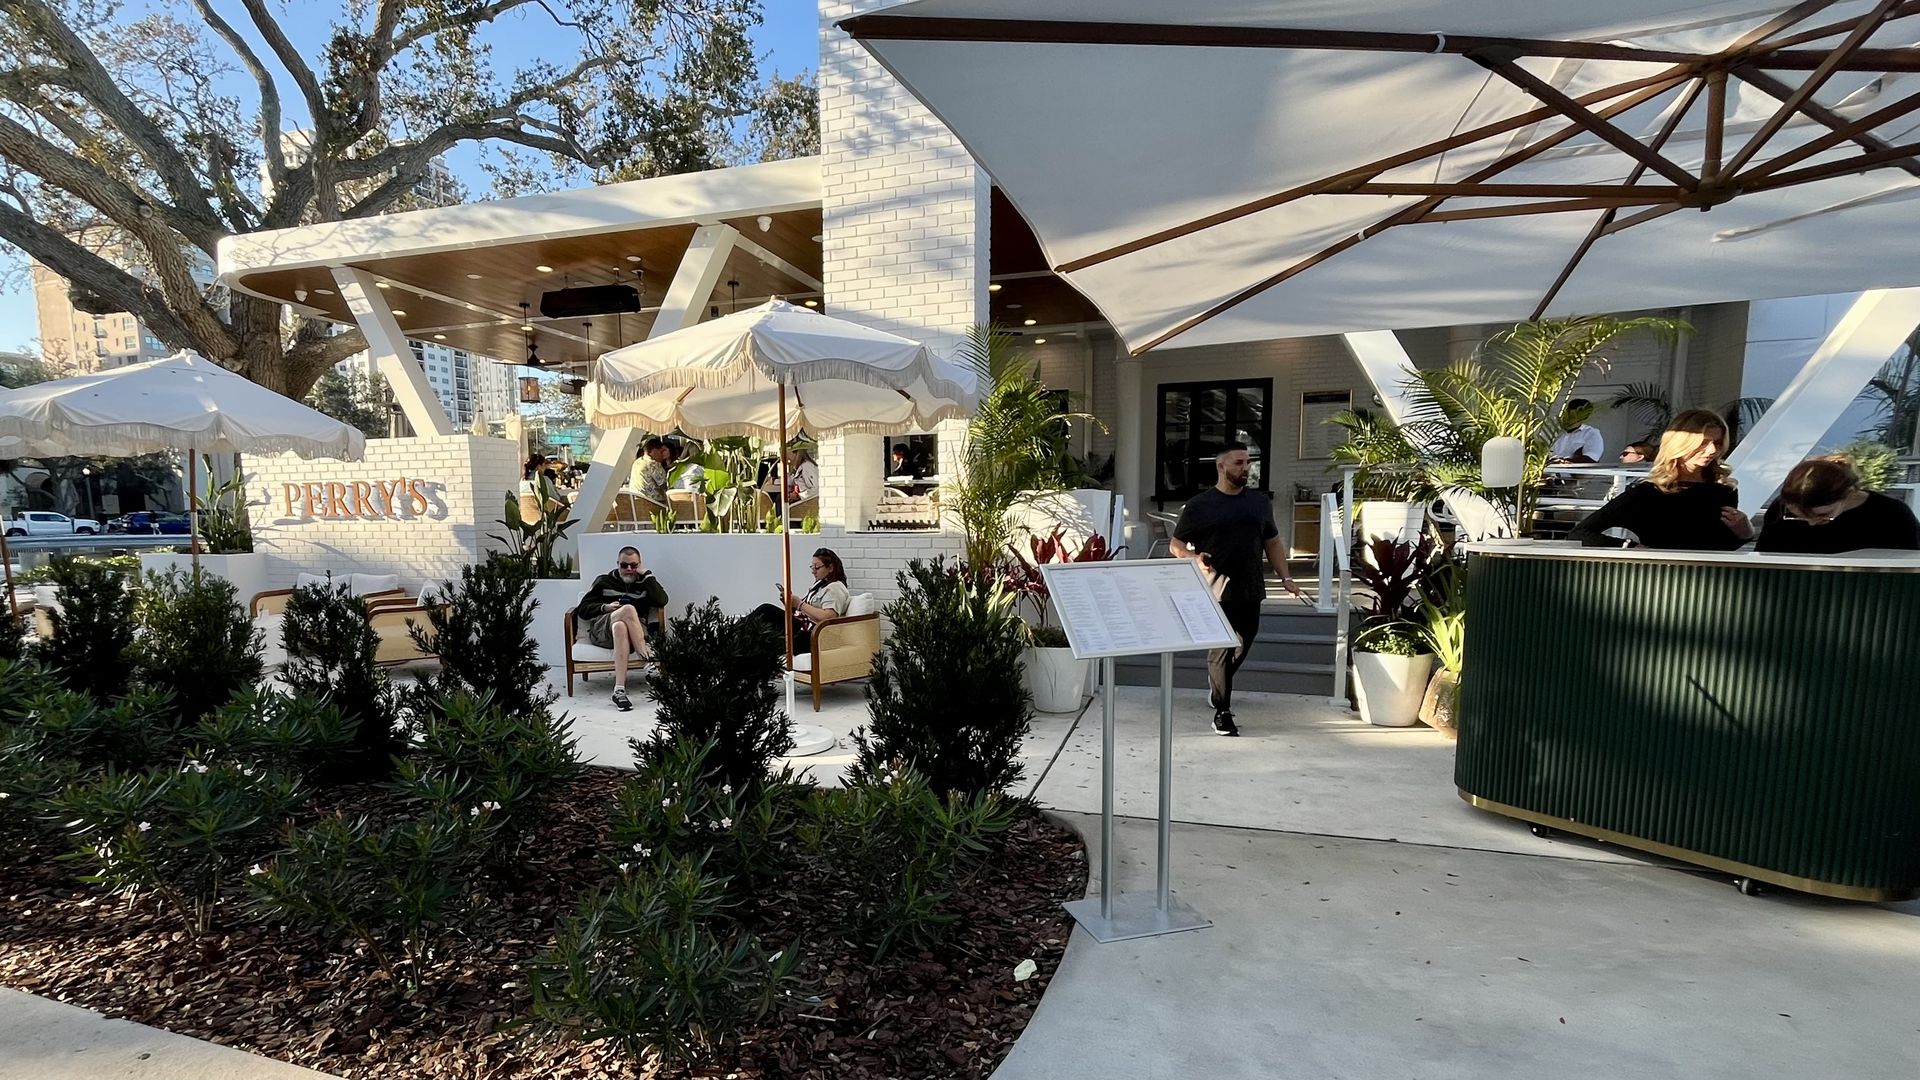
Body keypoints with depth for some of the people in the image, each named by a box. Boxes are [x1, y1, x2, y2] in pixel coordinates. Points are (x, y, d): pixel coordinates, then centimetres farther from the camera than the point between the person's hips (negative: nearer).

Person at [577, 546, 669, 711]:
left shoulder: (645, 583, 19)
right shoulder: (604, 581, 22)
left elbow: (662, 601, -3)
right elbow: (583, 609, 17)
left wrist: (647, 575, -1)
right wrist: (605, 607, -2)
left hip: (636, 631, 0)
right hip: (600, 629, 0)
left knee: (620, 627, -39)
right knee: (629, 609, -33)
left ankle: (619, 690, -48)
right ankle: (645, 656, -35)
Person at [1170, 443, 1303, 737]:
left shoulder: (1260, 502, 12)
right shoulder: (1198, 506, -2)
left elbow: (1272, 542, 19)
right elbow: (1176, 544, 2)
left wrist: (1285, 577, 8)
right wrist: (1194, 559, -18)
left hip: (1251, 591, 5)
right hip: (1217, 592, -5)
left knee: (1243, 645, 14)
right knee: (1222, 649, -3)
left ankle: (1218, 685, 42)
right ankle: (1222, 713, 8)